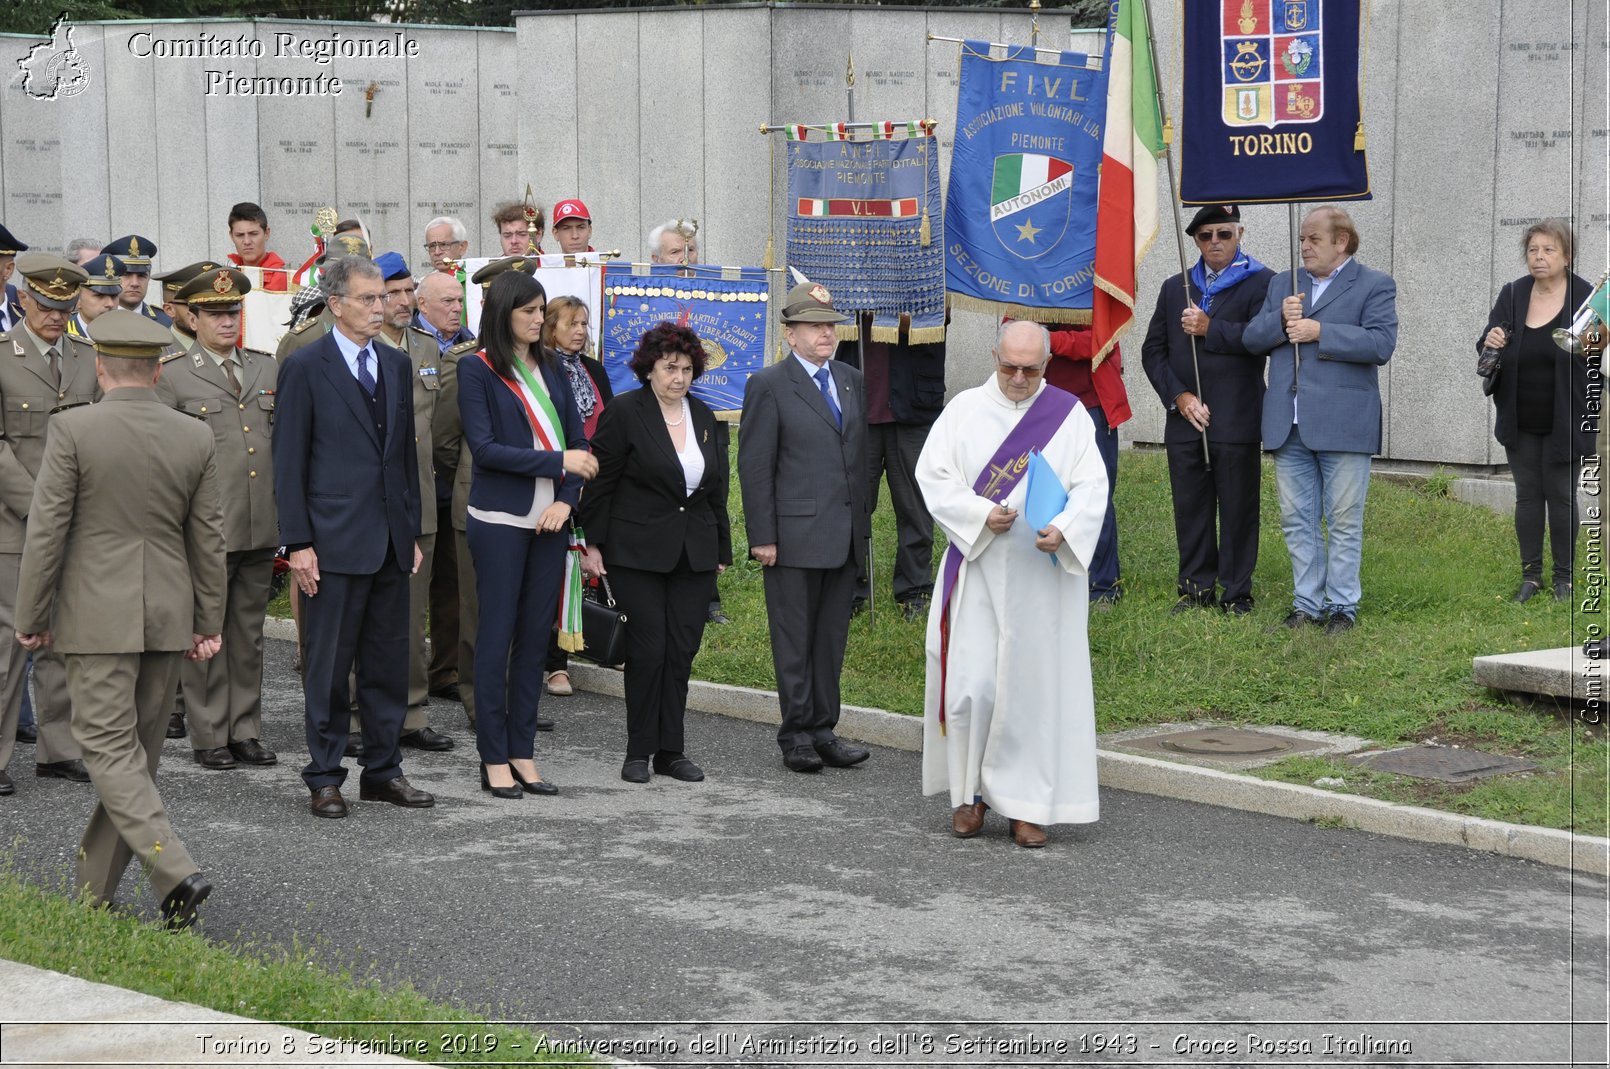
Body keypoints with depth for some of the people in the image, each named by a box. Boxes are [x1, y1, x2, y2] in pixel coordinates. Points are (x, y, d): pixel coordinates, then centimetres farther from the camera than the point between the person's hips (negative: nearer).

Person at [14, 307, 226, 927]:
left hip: (97, 614, -5)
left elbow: (46, 531, -10)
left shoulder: (73, 430, -11)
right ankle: (95, 888, 23)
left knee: (109, 747, -3)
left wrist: (31, 618, -1)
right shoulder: (195, 437, 1)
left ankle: (177, 873, -18)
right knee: (138, 748, 13)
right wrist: (209, 622, 13)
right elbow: (209, 539, 6)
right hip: (168, 616, 5)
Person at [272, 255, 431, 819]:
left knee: (389, 663, 10)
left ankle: (383, 771, 20)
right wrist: (298, 543, -11)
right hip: (334, 541, -6)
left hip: (391, 542, 6)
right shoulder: (305, 366, -5)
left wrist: (412, 531, 14)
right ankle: (324, 778, 9)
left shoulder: (397, 364, 13)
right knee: (328, 667, 1)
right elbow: (288, 461, -6)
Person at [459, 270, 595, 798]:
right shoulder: (477, 369, -4)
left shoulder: (550, 370, 13)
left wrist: (566, 499, -5)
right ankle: (494, 759, 5)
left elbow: (578, 442, 11)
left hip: (548, 520, 5)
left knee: (536, 635, 7)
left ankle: (523, 752, 14)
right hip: (499, 520, -5)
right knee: (497, 635, -1)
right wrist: (559, 462, -15)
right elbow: (485, 447, -13)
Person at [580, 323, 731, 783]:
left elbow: (715, 487, 17)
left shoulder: (703, 416, 11)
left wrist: (721, 550, 16)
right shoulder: (626, 413, -6)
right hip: (638, 551, -5)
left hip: (694, 553, 5)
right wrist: (593, 543, -8)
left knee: (682, 650, 4)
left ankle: (671, 751, 11)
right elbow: (600, 482, -5)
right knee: (648, 647, -6)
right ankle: (639, 751, 6)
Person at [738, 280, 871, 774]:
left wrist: (863, 520, 13)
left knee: (832, 637, 10)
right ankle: (797, 733, 8)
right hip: (794, 536, -6)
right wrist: (762, 536, -12)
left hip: (844, 537, 6)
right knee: (794, 639, 1)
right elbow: (755, 467, -7)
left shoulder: (850, 380, 14)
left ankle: (823, 729, 17)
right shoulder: (769, 386, -5)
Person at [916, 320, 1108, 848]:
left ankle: (1027, 803, 9)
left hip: (1044, 574, 0)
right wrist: (982, 515, -16)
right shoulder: (964, 410, 5)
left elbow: (1092, 487, -2)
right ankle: (971, 791, 13)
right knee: (971, 682, -3)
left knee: (1036, 683, 1)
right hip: (976, 569, 0)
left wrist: (1063, 529, -21)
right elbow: (932, 475, -1)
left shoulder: (1069, 414, 4)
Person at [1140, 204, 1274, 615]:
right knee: (1190, 505, 7)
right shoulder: (1174, 288, 16)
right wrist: (1178, 396, -3)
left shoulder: (1261, 283, 1)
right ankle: (1196, 588, 17)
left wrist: (1210, 329, -14)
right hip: (1184, 419, 4)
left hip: (1236, 422, -4)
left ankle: (1236, 593, 9)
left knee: (1238, 508, 1)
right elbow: (1153, 350, 10)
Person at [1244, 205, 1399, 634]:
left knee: (1344, 521, 1)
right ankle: (1307, 603, 16)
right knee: (1296, 520, 8)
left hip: (1342, 425, -5)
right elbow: (1251, 338, 10)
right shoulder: (1282, 285, 17)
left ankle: (1342, 605, 9)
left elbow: (1381, 344, -13)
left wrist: (1319, 332, -15)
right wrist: (1280, 320, -9)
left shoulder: (1374, 286, 1)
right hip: (1288, 426, 5)